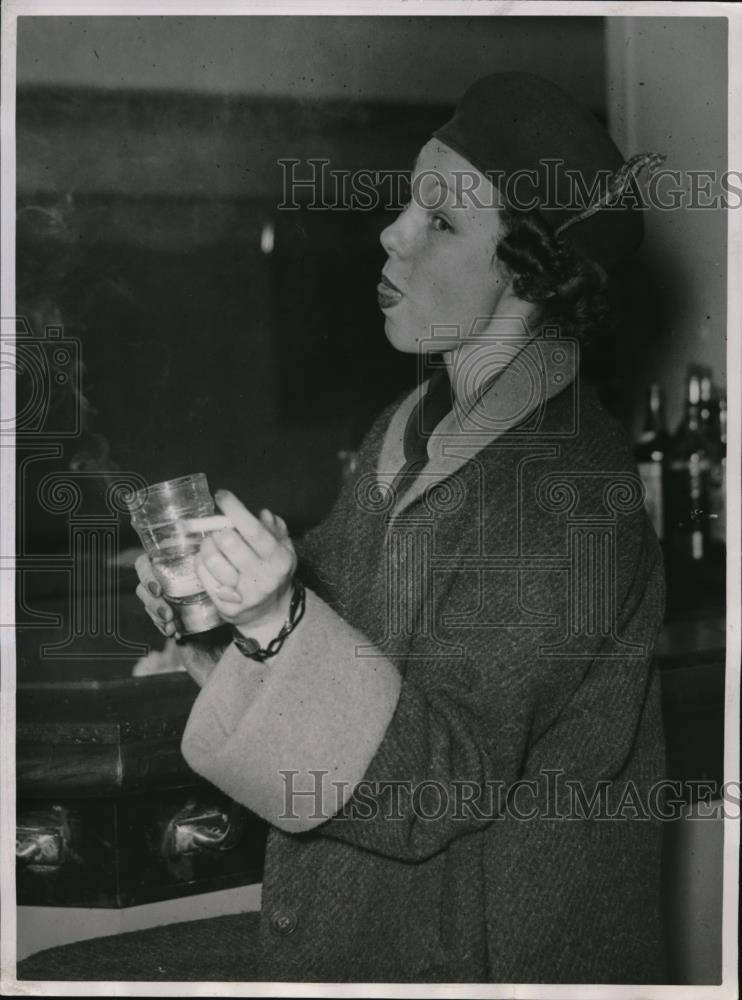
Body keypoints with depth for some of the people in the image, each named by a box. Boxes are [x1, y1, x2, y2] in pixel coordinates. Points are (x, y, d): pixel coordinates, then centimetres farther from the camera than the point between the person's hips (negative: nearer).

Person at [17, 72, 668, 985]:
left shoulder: (571, 499, -24)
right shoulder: (416, 424, 1)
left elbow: (439, 786, -26)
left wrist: (279, 625, -37)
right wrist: (212, 606, -5)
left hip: (473, 953, -7)